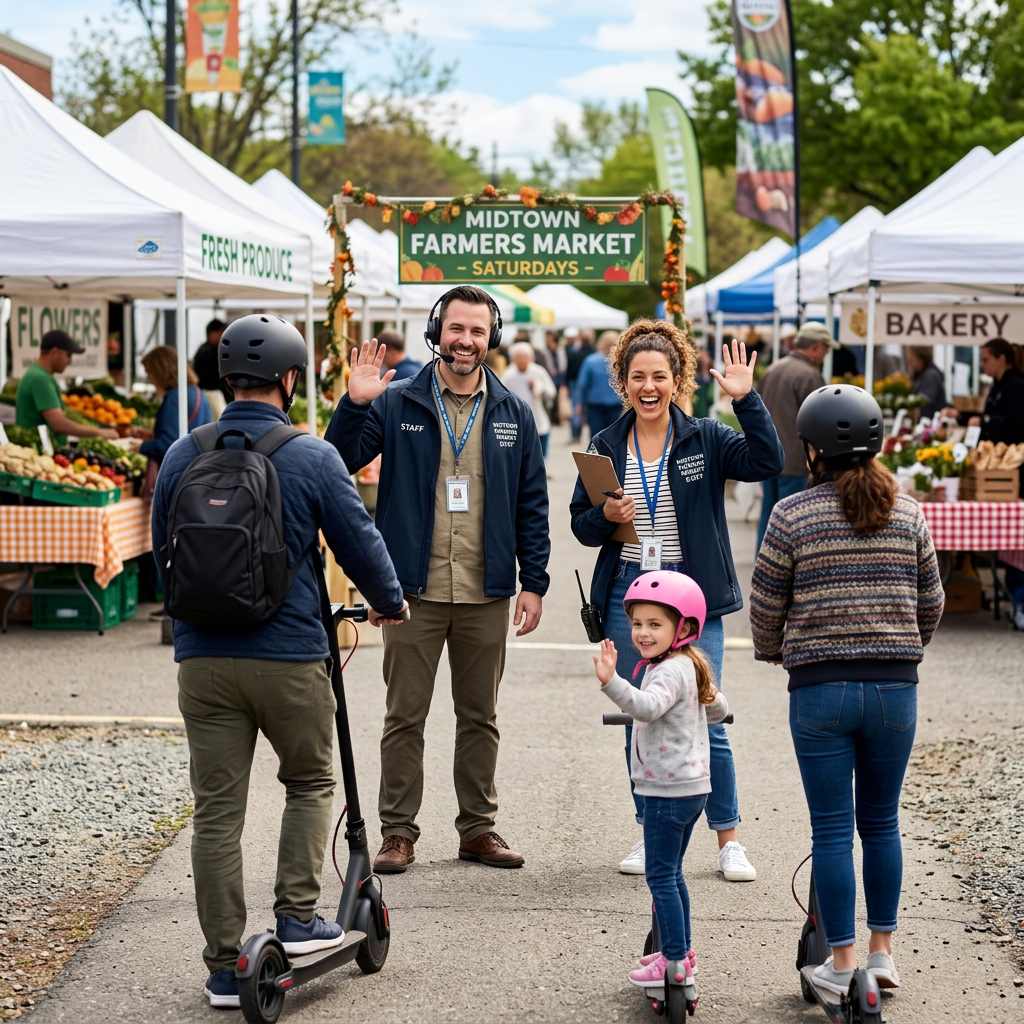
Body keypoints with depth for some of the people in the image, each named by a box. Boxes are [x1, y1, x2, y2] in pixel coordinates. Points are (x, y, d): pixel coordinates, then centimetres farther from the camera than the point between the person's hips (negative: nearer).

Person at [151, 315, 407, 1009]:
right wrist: (389, 604, 19)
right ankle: (298, 918, 13)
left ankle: (225, 967, 11)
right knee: (311, 783, 20)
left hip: (203, 658, 3)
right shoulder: (313, 457, -8)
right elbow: (359, 541, 0)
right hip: (290, 654, -3)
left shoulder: (183, 456, 3)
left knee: (217, 810, 7)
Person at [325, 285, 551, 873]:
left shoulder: (513, 414, 7)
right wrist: (356, 405, -19)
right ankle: (399, 831, 12)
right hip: (413, 591, -2)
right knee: (405, 717, 3)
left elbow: (532, 504, 8)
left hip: (485, 595, 2)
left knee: (480, 716, 12)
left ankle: (479, 827, 22)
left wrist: (534, 582, 3)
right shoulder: (397, 404, 0)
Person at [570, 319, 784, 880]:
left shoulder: (705, 439, 0)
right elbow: (580, 524, 10)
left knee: (704, 721, -2)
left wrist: (746, 400, -23)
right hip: (627, 594, 3)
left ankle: (728, 840, 10)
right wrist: (606, 516, -11)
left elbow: (767, 462, -16)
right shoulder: (607, 445, 7)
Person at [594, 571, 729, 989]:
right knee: (671, 873, 19)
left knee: (660, 875, -4)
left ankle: (675, 960, -2)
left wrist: (612, 682, -52)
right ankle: (682, 951, 28)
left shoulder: (670, 671, -19)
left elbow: (647, 705, -40)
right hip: (692, 786, 10)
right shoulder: (690, 666, 12)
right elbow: (719, 709, 26)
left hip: (669, 791, -10)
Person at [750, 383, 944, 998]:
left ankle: (843, 964, 8)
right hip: (895, 688, 3)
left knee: (833, 828, 4)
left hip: (820, 688, -3)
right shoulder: (909, 514, 4)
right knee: (881, 822, 15)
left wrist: (771, 650, 22)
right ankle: (883, 950, 20)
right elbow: (931, 603, 10)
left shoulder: (793, 515, -6)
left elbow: (766, 604, 1)